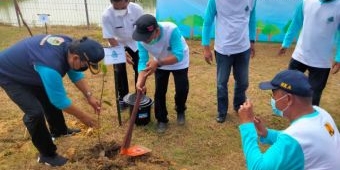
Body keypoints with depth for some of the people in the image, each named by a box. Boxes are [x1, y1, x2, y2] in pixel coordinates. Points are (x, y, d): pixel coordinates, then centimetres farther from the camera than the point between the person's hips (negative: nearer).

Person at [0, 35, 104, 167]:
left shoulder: (70, 46, -18)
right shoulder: (51, 64, -43)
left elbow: (76, 74, -2)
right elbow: (60, 100, -31)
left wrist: (89, 96, -9)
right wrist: (82, 117, -19)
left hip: (26, 70, 9)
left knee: (50, 98, 16)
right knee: (35, 111, -19)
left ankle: (59, 130, 40)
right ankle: (46, 155, 0)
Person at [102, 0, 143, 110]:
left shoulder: (137, 9, -26)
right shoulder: (106, 15, -29)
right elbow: (110, 38, -24)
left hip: (135, 44, 1)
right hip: (118, 45, -1)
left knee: (139, 70, 2)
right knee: (119, 71, 0)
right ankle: (122, 98, 18)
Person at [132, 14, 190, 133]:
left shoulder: (172, 30, -43)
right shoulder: (142, 39, -30)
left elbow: (178, 56, -43)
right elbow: (143, 61, -28)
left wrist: (158, 63, -55)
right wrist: (140, 81, -44)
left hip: (179, 63, -2)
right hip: (159, 64, 3)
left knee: (182, 90, 3)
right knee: (159, 92, 2)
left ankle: (180, 111, 33)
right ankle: (162, 119, 21)